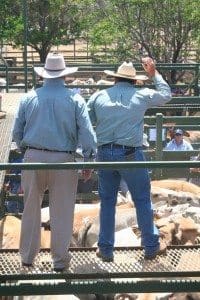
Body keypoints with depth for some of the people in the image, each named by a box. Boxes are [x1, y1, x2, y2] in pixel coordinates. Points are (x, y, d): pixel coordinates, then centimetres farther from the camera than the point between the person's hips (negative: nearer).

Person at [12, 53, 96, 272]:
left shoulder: (29, 98, 0)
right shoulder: (75, 99, -4)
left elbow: (17, 132, 5)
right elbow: (87, 133, -6)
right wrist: (88, 161, 2)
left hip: (33, 158, 2)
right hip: (63, 160, -2)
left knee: (31, 210, 15)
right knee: (61, 212, 7)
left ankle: (27, 256, 23)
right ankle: (60, 260, 14)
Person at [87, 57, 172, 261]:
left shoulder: (98, 97, 4)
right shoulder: (142, 96, 0)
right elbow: (166, 95, 17)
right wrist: (154, 73, 27)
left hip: (105, 154, 2)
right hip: (131, 154, -2)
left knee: (107, 202, 11)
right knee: (142, 201, 9)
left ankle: (105, 249, 17)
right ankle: (151, 247, 18)